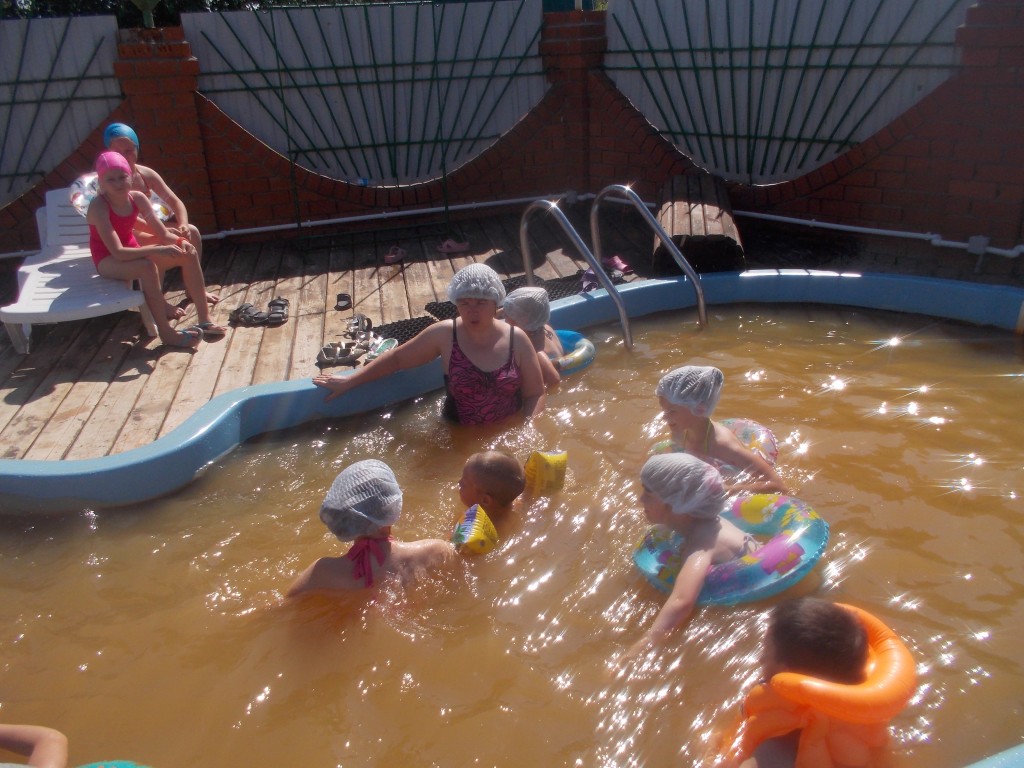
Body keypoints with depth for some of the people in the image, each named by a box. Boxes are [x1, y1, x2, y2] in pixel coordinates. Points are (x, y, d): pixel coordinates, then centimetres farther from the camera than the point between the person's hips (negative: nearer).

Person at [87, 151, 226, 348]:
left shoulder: (137, 198, -7)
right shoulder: (98, 206, -25)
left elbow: (163, 234, -4)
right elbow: (118, 252, -33)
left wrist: (179, 241, -26)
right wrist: (157, 250, -41)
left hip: (133, 252, 7)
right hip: (108, 261, -7)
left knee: (188, 253, -8)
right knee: (147, 266, -38)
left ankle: (204, 319, -6)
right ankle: (166, 332, -32)